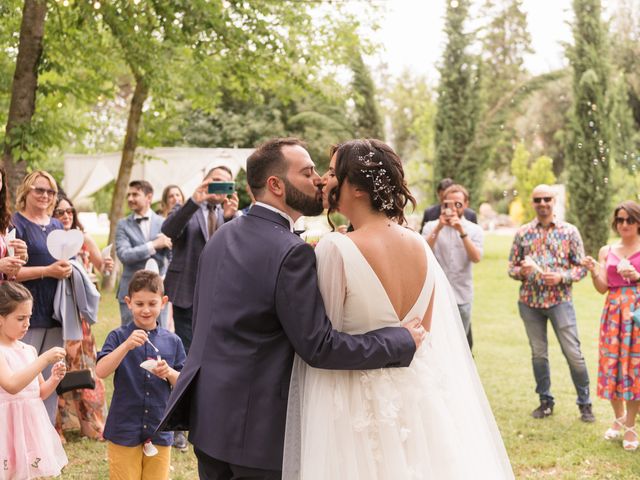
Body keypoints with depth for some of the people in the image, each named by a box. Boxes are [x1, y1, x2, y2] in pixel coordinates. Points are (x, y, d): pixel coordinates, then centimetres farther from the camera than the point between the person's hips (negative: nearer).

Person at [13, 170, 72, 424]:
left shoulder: (57, 226, 15)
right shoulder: (15, 224, -5)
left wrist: (67, 269, 2)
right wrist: (47, 271, -18)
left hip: (55, 313, 6)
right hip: (27, 314, -6)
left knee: (51, 380, 10)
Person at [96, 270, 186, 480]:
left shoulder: (172, 342, 2)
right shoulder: (118, 336, -4)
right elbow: (101, 371, -18)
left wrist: (169, 373, -16)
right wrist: (126, 345, -30)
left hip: (159, 431, 2)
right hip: (124, 430, -2)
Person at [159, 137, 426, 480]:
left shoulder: (221, 236, 7)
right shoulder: (291, 252, -19)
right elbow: (318, 346, -21)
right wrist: (403, 341, -13)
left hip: (208, 413, 8)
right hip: (256, 427, -8)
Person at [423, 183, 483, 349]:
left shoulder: (474, 229, 6)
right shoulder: (431, 226, 5)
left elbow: (476, 258, -9)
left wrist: (462, 232, -18)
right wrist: (438, 228, -18)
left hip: (462, 297, 1)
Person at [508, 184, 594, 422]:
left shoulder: (569, 231, 0)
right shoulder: (522, 233, 5)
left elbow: (581, 267, 1)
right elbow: (511, 267, 8)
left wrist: (561, 277, -16)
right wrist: (521, 271, -14)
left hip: (560, 300, -2)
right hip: (530, 301, 2)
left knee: (573, 353, -4)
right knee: (538, 354, 10)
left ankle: (585, 403, 9)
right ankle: (545, 401, 22)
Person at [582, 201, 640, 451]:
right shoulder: (607, 251, 12)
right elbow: (602, 287, 4)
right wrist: (593, 271, -12)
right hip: (613, 312, 3)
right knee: (611, 364, 4)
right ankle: (618, 418, 24)